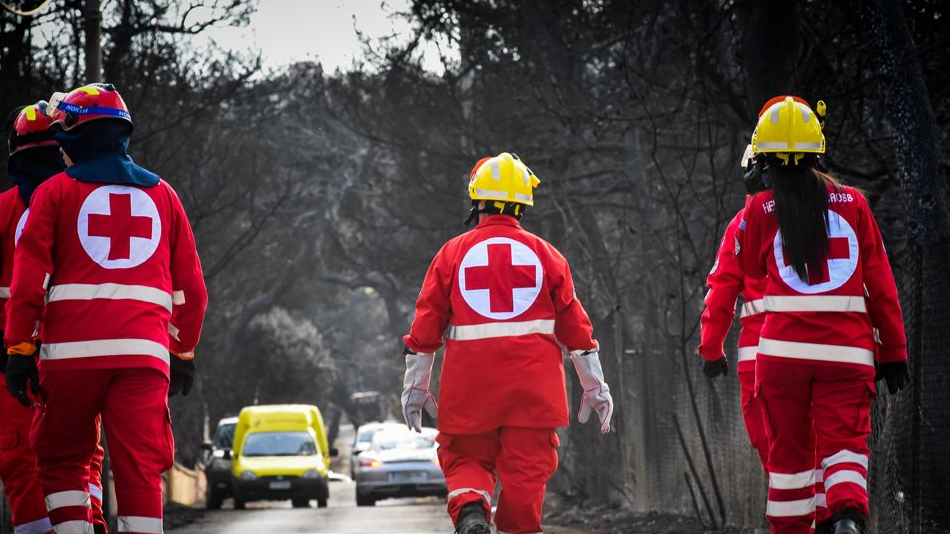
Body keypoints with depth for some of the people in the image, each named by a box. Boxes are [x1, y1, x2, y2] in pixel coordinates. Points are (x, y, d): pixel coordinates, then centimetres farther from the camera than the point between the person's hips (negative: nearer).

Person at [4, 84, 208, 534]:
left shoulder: (55, 191, 6)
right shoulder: (162, 194, 17)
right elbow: (190, 288, 17)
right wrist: (184, 352, 25)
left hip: (72, 349, -2)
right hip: (145, 352, 2)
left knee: (61, 461, 10)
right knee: (141, 470, -1)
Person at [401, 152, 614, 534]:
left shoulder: (453, 253, 4)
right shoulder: (545, 254, 5)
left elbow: (426, 322, 5)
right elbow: (574, 324, 8)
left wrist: (415, 386, 13)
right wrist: (594, 387, 15)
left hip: (470, 383, 0)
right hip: (533, 384, 0)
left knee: (466, 459, 11)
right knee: (526, 468, 5)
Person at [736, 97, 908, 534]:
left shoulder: (760, 210, 1)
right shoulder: (852, 202, 4)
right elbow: (881, 284, 6)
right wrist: (893, 351, 12)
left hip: (783, 347, 0)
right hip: (849, 350, 0)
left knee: (789, 449, 11)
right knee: (845, 442, -2)